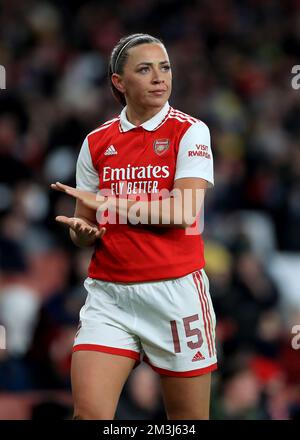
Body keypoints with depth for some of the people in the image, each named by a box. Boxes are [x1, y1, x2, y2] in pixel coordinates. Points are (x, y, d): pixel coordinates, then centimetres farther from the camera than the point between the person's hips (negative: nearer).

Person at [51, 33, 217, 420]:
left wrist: (106, 203, -12)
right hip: (108, 293, 3)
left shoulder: (189, 132, -1)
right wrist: (83, 231, -9)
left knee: (189, 418, 3)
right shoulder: (96, 142, 10)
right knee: (89, 412, -13)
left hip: (175, 291, -3)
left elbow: (184, 211, -14)